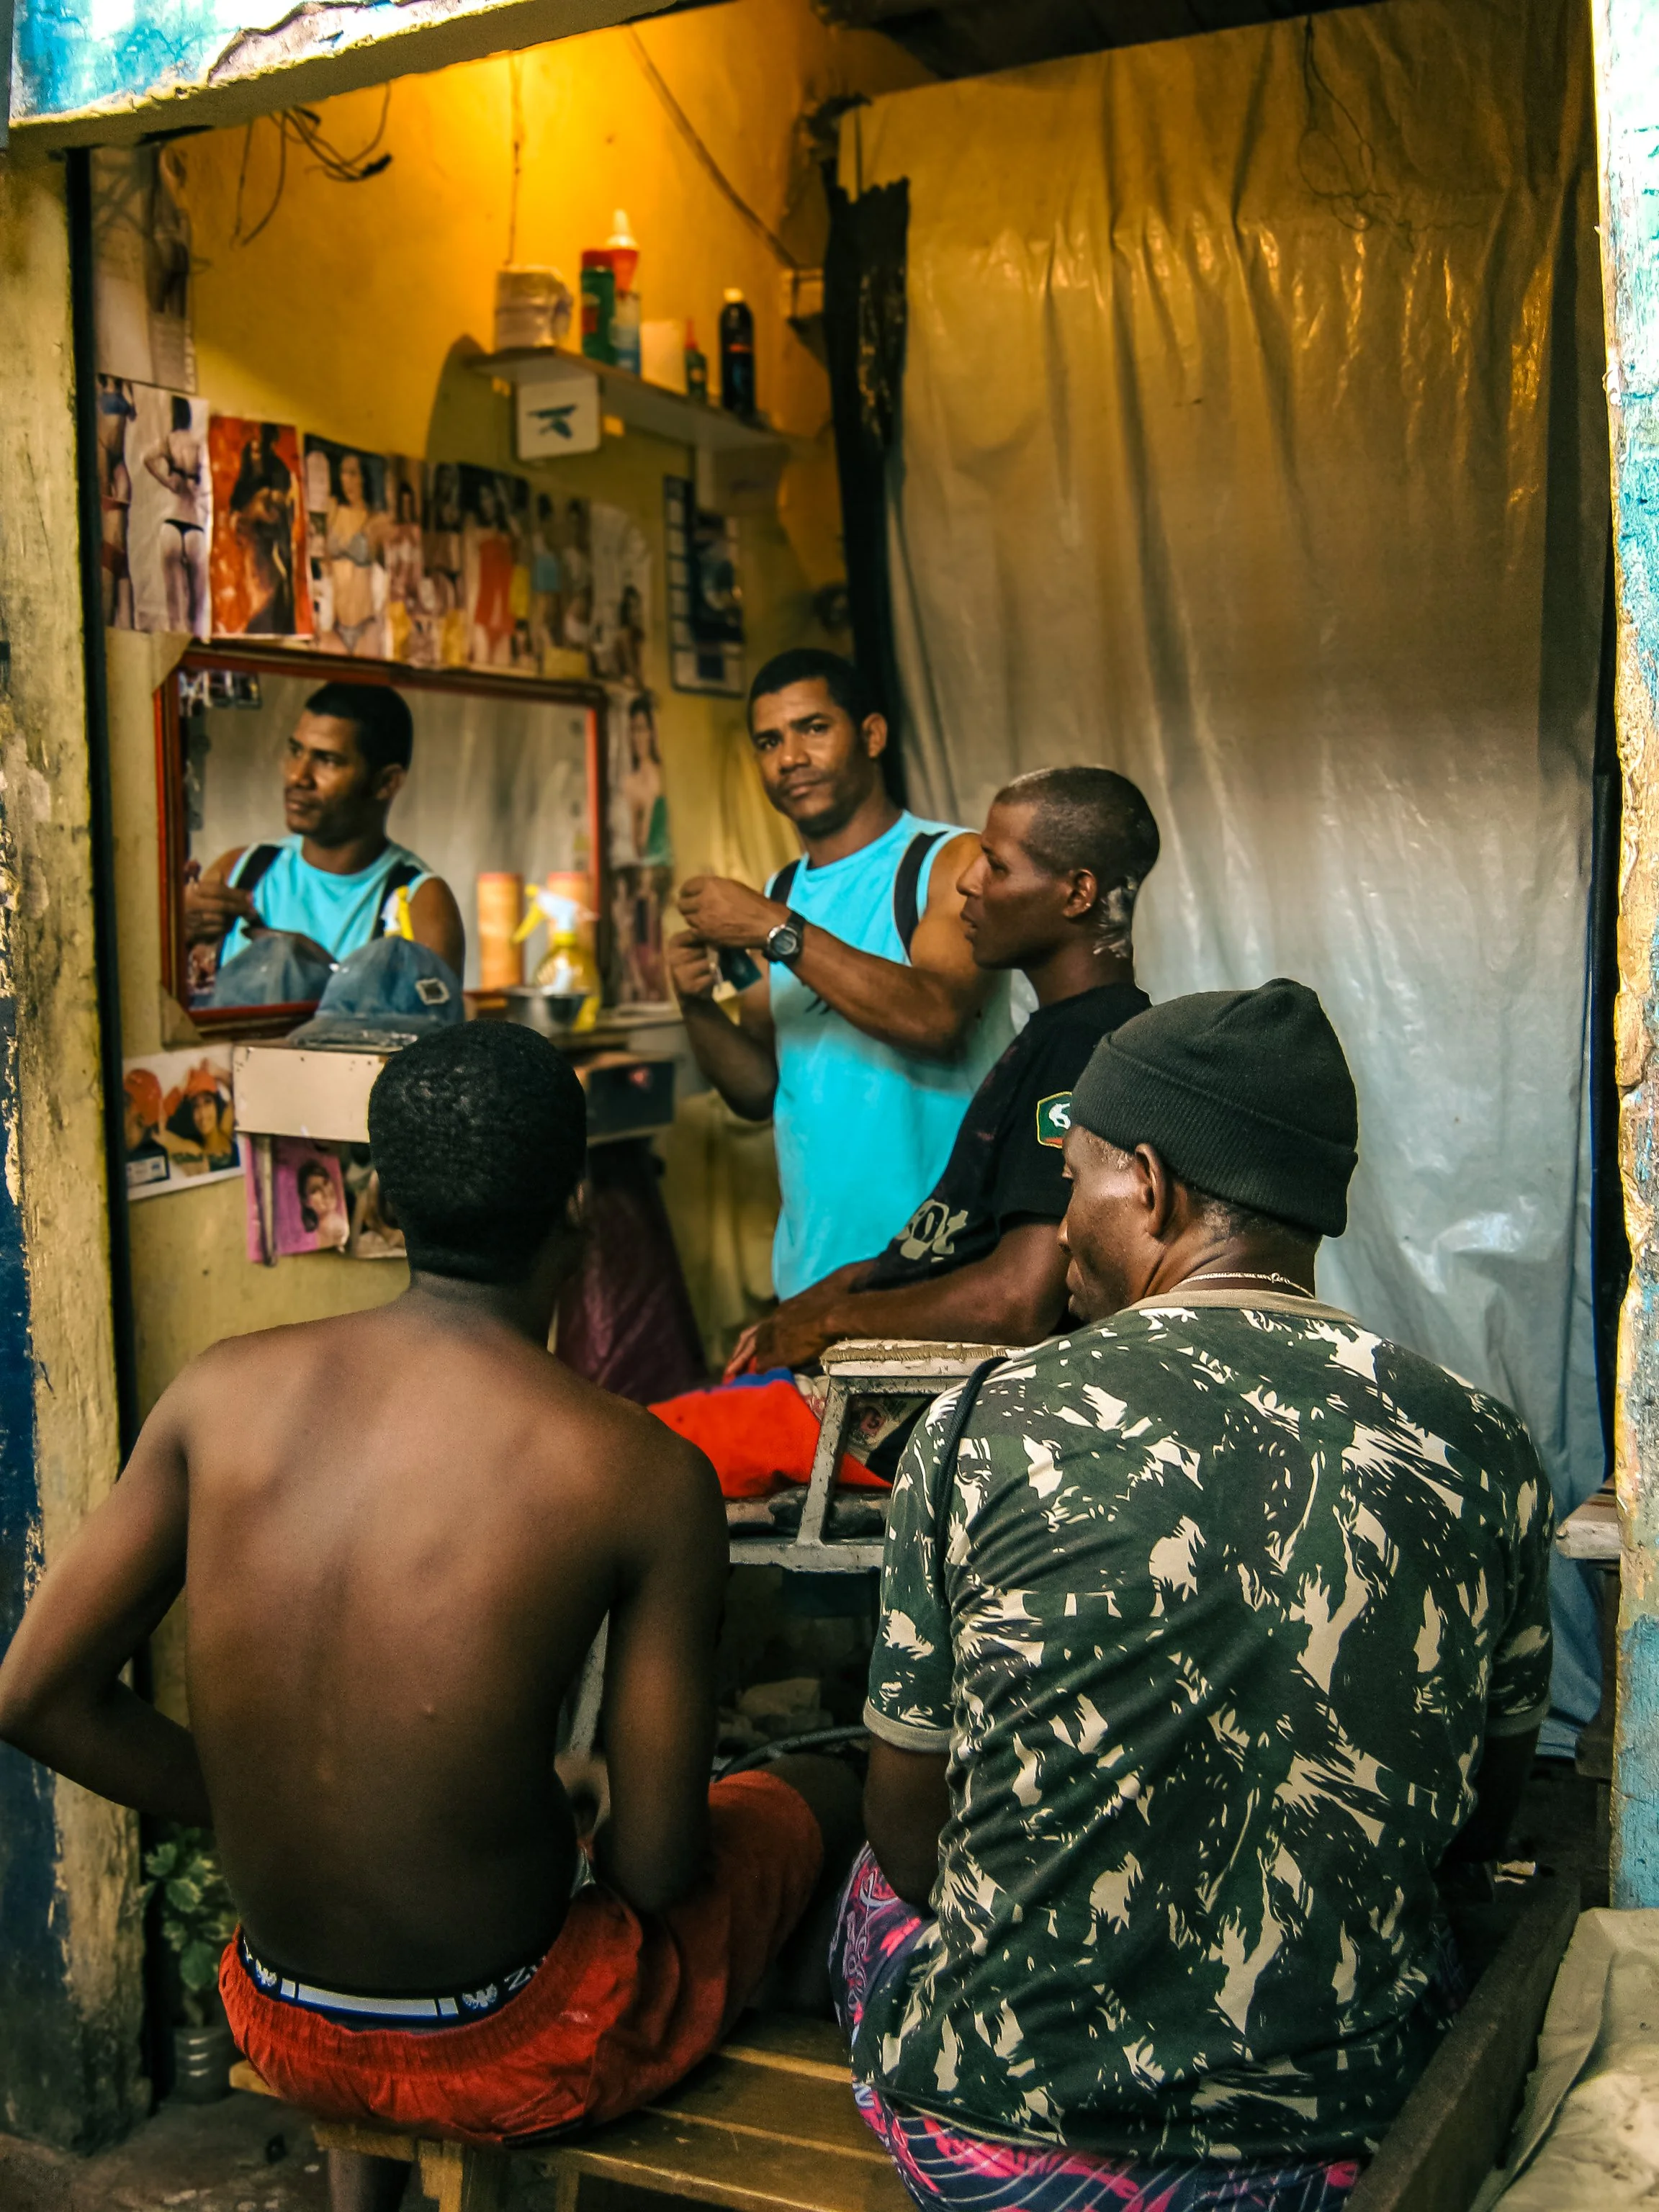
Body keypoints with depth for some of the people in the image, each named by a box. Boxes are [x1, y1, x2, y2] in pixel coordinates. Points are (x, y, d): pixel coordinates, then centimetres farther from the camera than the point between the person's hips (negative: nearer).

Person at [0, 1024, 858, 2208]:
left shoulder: (224, 1389, -10)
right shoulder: (644, 1474, -21)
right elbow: (657, 1866, -14)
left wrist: (264, 1817, 8)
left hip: (282, 2030, 4)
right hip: (509, 2055, -4)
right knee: (819, 1797, 21)